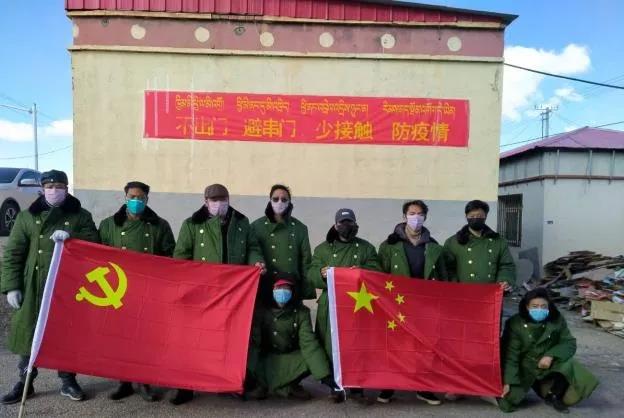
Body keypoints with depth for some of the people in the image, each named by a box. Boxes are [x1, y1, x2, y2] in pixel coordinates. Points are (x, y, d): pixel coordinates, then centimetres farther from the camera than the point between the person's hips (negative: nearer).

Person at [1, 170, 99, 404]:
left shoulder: (80, 216, 6)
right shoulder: (27, 217, 7)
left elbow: (94, 245, -3)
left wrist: (71, 237, -20)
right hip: (34, 289, 1)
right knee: (29, 334, 7)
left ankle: (68, 381, 22)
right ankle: (25, 382, 25)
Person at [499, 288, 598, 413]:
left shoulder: (557, 320, -7)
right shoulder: (515, 324, -16)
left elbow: (569, 343, -7)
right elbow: (510, 355, -18)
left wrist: (551, 355, -25)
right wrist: (507, 382, -24)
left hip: (551, 365, 2)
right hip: (525, 367, -2)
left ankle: (554, 395, 2)